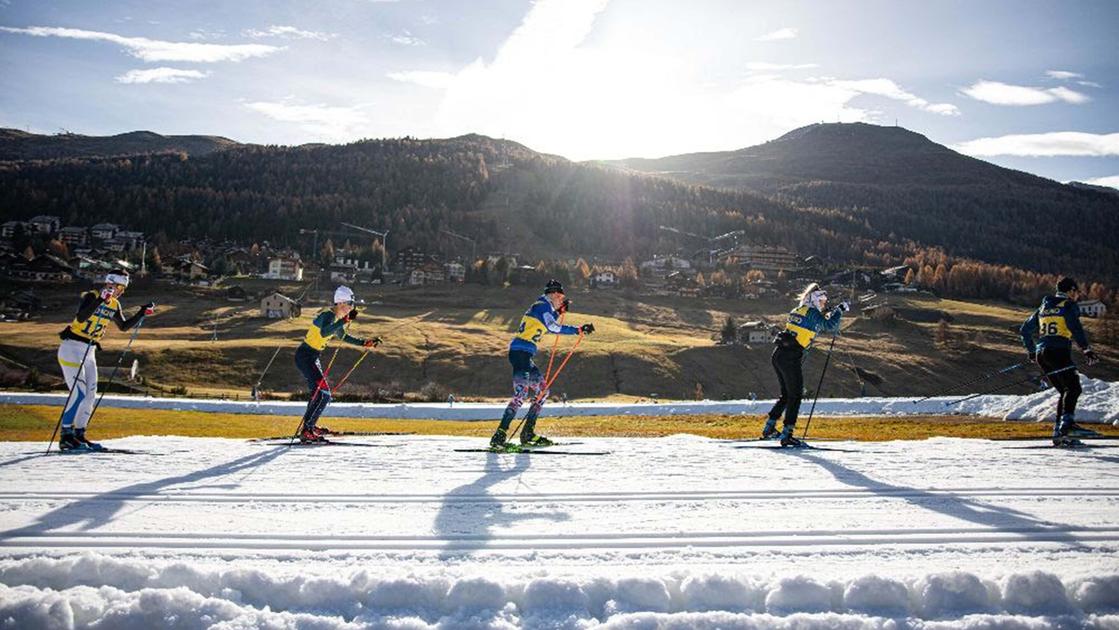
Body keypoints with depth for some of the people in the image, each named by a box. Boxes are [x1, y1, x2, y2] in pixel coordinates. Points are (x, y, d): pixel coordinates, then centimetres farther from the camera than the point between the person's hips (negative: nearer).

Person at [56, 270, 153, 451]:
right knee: (79, 393, -16)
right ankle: (65, 437, -12)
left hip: (89, 353, 8)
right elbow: (81, 317, -30)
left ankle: (78, 435, 14)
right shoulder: (90, 296, -13)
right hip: (71, 347, -8)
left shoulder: (114, 305, 9)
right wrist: (100, 299, -37)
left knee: (90, 395, 5)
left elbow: (124, 326, 21)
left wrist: (142, 313, 12)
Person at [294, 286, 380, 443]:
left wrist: (364, 343, 19)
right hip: (305, 355, -10)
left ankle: (309, 425, 40)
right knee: (324, 393, -15)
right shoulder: (328, 316, -22)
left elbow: (344, 337, 24)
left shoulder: (337, 318, 8)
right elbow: (324, 333, -43)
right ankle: (306, 432, -13)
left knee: (319, 391, 23)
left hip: (313, 357, 10)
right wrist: (345, 320, -48)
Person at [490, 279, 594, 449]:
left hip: (524, 356, 11)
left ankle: (528, 433, 12)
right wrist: (578, 330, -19)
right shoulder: (543, 305, -7)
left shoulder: (540, 305, 21)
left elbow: (548, 325, 36)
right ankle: (500, 435, -23)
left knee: (542, 391, 13)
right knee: (521, 393, -19)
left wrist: (559, 312, 30)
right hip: (520, 352, -11)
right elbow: (554, 328, -19)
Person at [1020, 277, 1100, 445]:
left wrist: (1031, 351, 36)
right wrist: (1086, 349, -16)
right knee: (1073, 388, -18)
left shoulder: (1043, 307, 24)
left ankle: (1059, 431, 2)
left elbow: (1025, 330, 27)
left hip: (1042, 355, 8)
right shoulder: (1070, 306, 4)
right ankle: (1067, 423, -40)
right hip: (1059, 351, -7)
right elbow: (1075, 328, -14)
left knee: (1065, 391, 11)